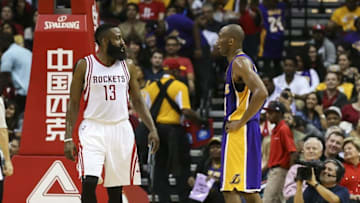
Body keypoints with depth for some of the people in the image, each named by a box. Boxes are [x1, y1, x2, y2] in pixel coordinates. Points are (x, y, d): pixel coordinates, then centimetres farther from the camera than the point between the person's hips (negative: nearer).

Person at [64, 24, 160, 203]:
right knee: (89, 182, -19)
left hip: (121, 131, 3)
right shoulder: (85, 65, -1)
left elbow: (137, 101, 13)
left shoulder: (127, 67, 8)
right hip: (93, 129, -3)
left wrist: (152, 129, 2)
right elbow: (73, 104, 1)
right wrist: (68, 137, -6)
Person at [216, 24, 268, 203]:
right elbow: (258, 93, 29)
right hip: (241, 132, 11)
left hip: (239, 132, -11)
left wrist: (241, 122, -21)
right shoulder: (238, 62, 19)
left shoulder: (240, 62, -13)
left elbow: (261, 93, -26)